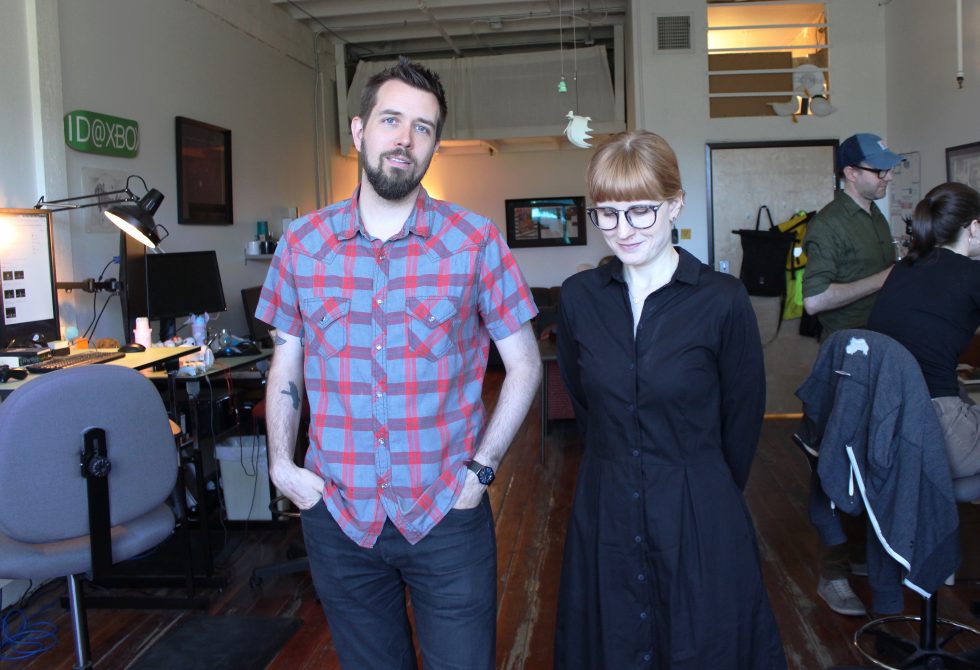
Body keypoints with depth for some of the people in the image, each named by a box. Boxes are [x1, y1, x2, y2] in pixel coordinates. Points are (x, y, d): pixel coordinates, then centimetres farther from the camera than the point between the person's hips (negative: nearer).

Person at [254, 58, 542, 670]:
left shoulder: (476, 241, -6)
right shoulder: (302, 244, 1)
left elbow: (524, 364, 0)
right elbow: (285, 367, 10)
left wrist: (482, 466, -7)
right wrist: (281, 463, 0)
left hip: (446, 515, -2)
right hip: (337, 515, 3)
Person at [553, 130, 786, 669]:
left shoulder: (722, 300, -12)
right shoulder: (579, 297, -3)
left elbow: (742, 416, -1)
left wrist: (706, 496, 9)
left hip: (699, 525, -2)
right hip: (604, 518, 3)